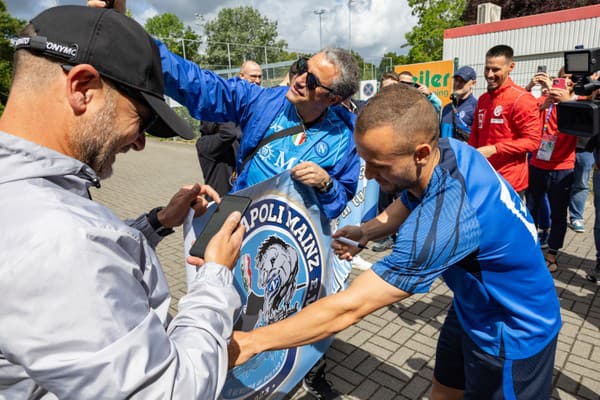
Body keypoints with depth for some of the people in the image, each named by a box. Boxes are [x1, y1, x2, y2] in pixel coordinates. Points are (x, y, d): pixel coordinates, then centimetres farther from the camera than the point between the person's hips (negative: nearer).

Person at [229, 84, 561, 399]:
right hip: (477, 306, 8)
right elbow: (408, 201, 7)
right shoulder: (450, 149, -16)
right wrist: (366, 231, -13)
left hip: (513, 333, -7)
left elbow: (348, 308, -38)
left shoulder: (442, 222, -42)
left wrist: (249, 342, -27)